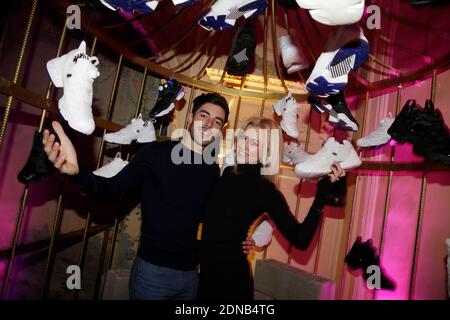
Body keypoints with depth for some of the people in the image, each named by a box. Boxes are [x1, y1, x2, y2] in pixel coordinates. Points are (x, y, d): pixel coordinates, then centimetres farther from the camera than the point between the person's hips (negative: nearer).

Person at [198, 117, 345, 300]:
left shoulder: (266, 191, -15)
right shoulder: (227, 173, 0)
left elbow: (300, 240, -22)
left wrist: (322, 193, -26)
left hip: (231, 274, -5)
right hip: (203, 268, 6)